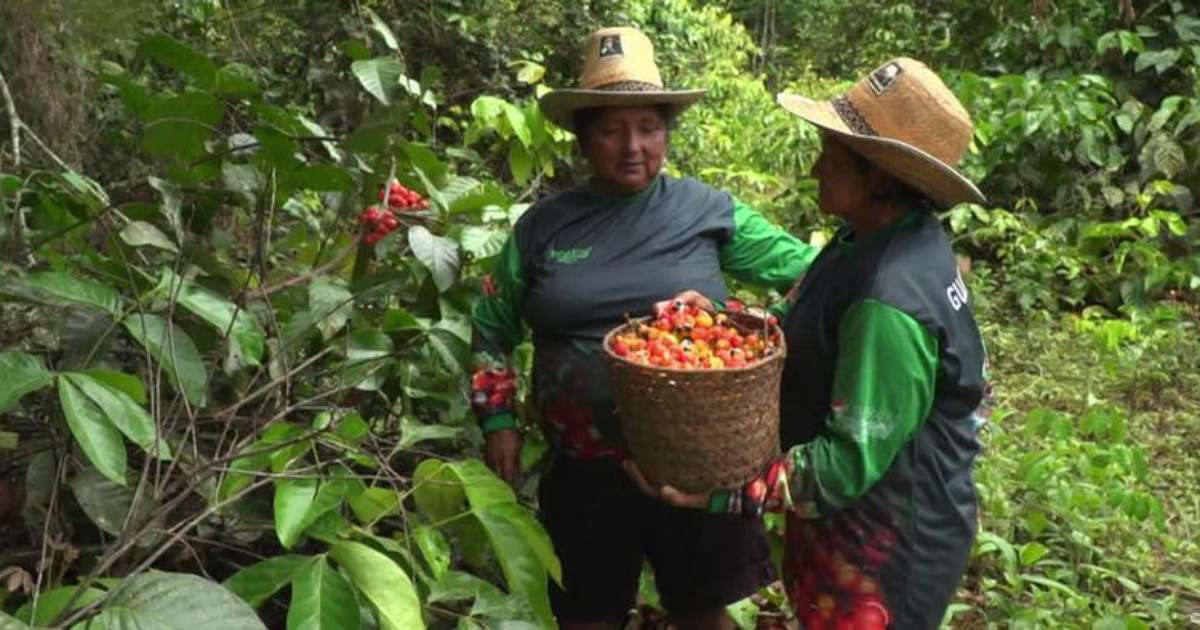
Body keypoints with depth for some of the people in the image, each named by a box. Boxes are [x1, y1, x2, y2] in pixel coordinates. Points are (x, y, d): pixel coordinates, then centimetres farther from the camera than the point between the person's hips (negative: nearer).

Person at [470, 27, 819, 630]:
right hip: (582, 471, 1)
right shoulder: (543, 225, 1)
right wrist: (498, 420, 3)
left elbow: (804, 267, -1)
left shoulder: (706, 210, -2)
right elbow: (492, 327, 11)